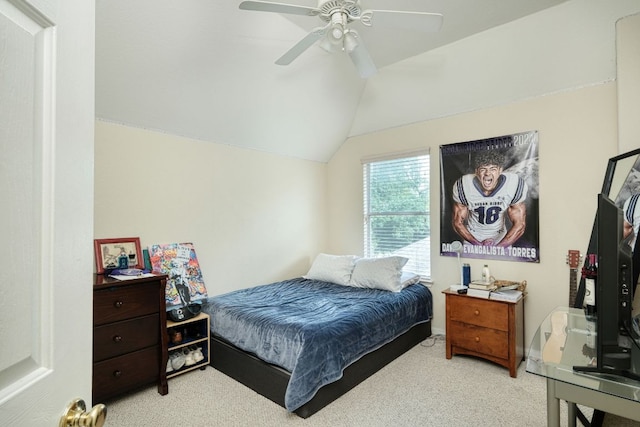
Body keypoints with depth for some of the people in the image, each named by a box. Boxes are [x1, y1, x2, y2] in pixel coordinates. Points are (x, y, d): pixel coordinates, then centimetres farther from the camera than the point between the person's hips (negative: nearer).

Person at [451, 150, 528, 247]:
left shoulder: (515, 186, -22)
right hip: (472, 237, -1)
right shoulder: (463, 187, -25)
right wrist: (477, 244, -22)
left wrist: (498, 248, -23)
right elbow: (457, 223, -14)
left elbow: (519, 225, -14)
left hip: (501, 238, 1)